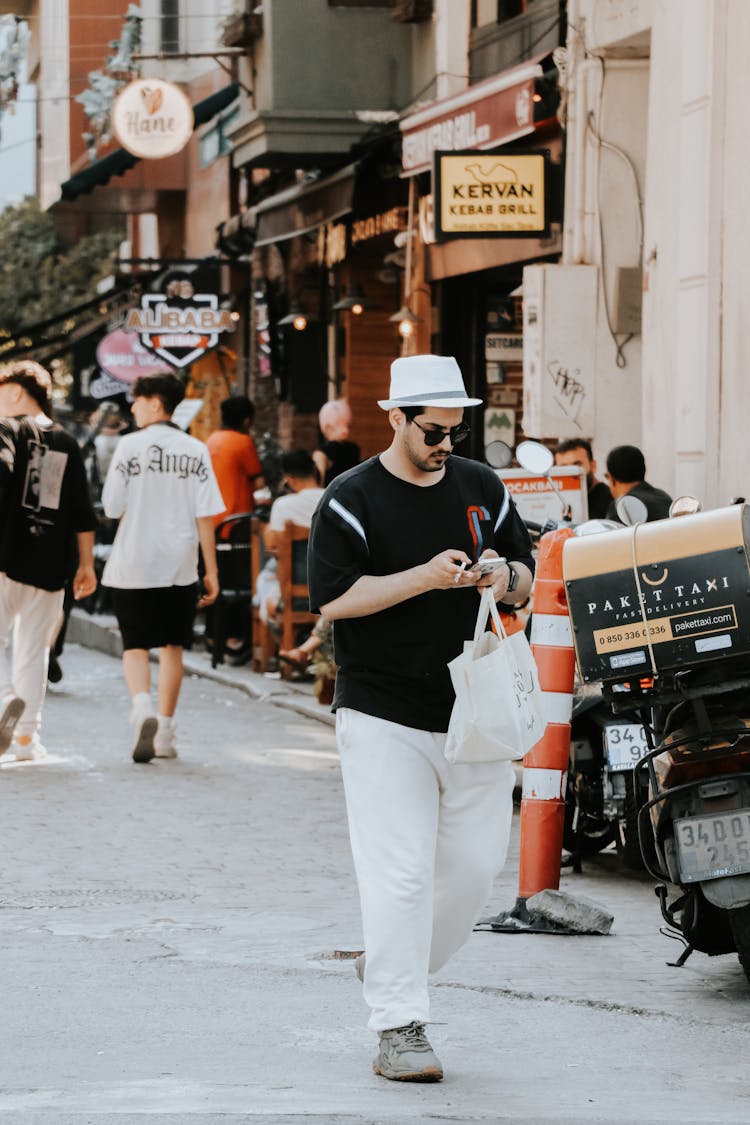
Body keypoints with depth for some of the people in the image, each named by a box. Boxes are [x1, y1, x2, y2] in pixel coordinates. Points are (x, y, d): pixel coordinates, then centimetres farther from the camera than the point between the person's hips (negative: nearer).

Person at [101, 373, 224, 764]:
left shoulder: (130, 446, -6)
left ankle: (142, 708, -22)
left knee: (135, 645, 4)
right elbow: (205, 515, -1)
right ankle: (165, 732, 15)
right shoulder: (195, 450, 1)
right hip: (180, 565, 2)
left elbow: (113, 508, -5)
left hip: (132, 565, -2)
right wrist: (211, 570, 2)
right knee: (172, 646, 13)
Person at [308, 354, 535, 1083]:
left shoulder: (482, 487, 10)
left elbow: (528, 578, 16)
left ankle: (392, 970, 28)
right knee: (399, 872, -9)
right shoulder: (352, 500, -5)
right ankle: (399, 1027, -4)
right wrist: (425, 578, -20)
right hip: (385, 716, -5)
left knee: (474, 864, 6)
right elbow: (332, 600, -12)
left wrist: (504, 578, -8)